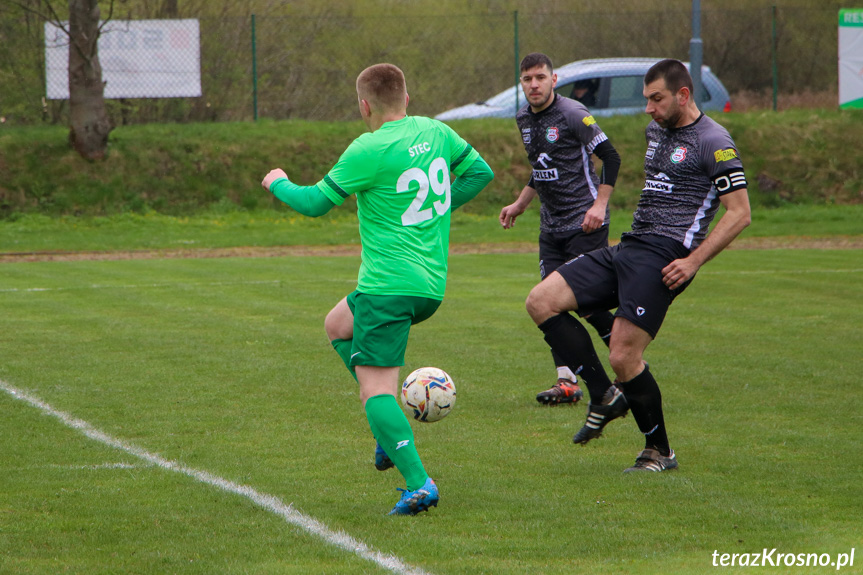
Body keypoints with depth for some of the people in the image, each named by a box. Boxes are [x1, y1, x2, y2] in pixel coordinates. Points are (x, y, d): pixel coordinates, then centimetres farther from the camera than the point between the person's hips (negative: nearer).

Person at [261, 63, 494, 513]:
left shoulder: (370, 150, -13)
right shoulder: (435, 131, 7)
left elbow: (315, 202, -6)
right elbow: (479, 171, 19)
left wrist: (278, 183, 14)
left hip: (389, 285, -8)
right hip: (433, 286, 8)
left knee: (375, 391, -8)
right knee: (337, 325, 29)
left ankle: (419, 485, -21)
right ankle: (389, 430, 17)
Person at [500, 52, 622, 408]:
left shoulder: (573, 115, -13)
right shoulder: (524, 119, 10)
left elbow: (610, 157, -11)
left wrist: (600, 205, -17)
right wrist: (520, 205, 22)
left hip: (585, 223, -7)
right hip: (551, 226, 7)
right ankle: (567, 381, 0)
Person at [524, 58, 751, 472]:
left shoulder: (713, 143, -8)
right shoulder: (655, 131, 18)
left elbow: (739, 213, -10)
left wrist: (693, 262, -17)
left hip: (663, 258, -9)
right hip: (627, 250, 9)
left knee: (624, 356, -15)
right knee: (541, 301, -4)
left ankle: (659, 451, 4)